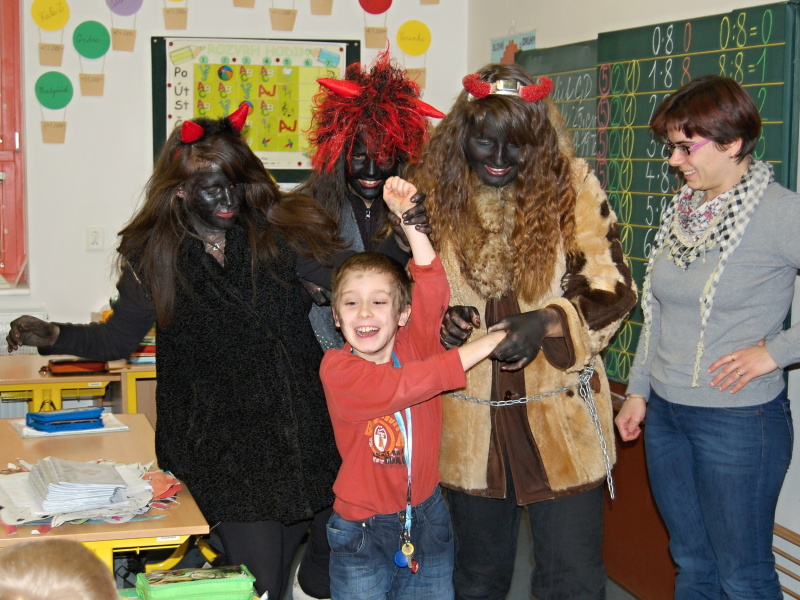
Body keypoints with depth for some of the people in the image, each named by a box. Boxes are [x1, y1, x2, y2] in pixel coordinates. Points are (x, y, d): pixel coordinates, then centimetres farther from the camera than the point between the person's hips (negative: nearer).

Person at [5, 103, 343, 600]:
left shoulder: (278, 233, 2)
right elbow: (119, 336, 11)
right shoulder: (153, 256, 3)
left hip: (296, 432, 2)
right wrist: (54, 336, -4)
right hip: (219, 443, -1)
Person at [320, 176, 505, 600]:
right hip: (362, 533, -3)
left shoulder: (415, 343, -4)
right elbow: (400, 386, -26)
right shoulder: (336, 369, -15)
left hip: (427, 519, 4)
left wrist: (409, 215, -25)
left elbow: (431, 288, -19)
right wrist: (486, 344, -23)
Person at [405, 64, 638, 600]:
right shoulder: (434, 192, -1)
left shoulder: (573, 186, -7)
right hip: (469, 425, 3)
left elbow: (612, 287, -9)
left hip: (561, 417, -2)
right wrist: (440, 320, -13)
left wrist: (547, 323, -26)